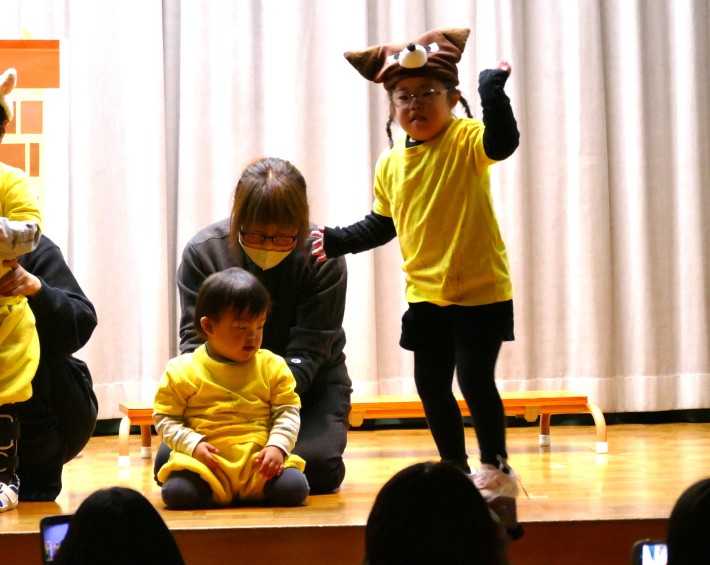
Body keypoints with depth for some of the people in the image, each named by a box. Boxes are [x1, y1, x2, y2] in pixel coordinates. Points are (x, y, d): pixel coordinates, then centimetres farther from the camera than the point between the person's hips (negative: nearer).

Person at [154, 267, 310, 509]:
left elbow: (287, 411, 7)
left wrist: (277, 446, -11)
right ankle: (209, 489, 5)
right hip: (206, 461, -2)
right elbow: (165, 417, 5)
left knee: (293, 489, -25)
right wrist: (193, 444, -12)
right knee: (177, 493, -30)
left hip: (260, 460, 2)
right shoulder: (184, 370, 2)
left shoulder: (273, 366, 9)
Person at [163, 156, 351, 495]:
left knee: (318, 467, -28)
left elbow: (306, 353, -21)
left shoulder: (323, 259, -18)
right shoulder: (202, 252, -13)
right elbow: (194, 338, -13)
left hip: (305, 383, -1)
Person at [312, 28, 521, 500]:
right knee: (431, 385, 11)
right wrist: (338, 241, 10)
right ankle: (456, 469, 27)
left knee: (475, 377, -8)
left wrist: (493, 92, -42)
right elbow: (381, 225, 17)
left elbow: (502, 141, -33)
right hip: (425, 293, 6)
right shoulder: (391, 163, 6)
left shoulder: (465, 140, -11)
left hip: (480, 289, -6)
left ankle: (496, 467, 10)